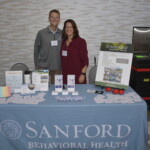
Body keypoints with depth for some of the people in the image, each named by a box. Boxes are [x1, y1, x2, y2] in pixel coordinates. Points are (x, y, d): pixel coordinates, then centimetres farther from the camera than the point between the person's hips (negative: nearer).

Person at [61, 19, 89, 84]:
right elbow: (62, 59, 15)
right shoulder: (63, 42, 10)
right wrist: (61, 73, 12)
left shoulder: (80, 41, -4)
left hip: (77, 75, -4)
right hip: (65, 75, 5)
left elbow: (85, 60, -7)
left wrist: (83, 74, -12)